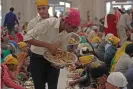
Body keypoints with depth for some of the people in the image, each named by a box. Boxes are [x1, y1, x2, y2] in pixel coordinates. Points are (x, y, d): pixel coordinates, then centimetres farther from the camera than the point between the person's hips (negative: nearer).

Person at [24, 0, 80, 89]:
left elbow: (62, 50, 4)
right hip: (37, 59, -4)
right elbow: (27, 38, -27)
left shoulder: (68, 32, -9)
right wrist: (48, 45, -34)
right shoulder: (47, 23, -26)